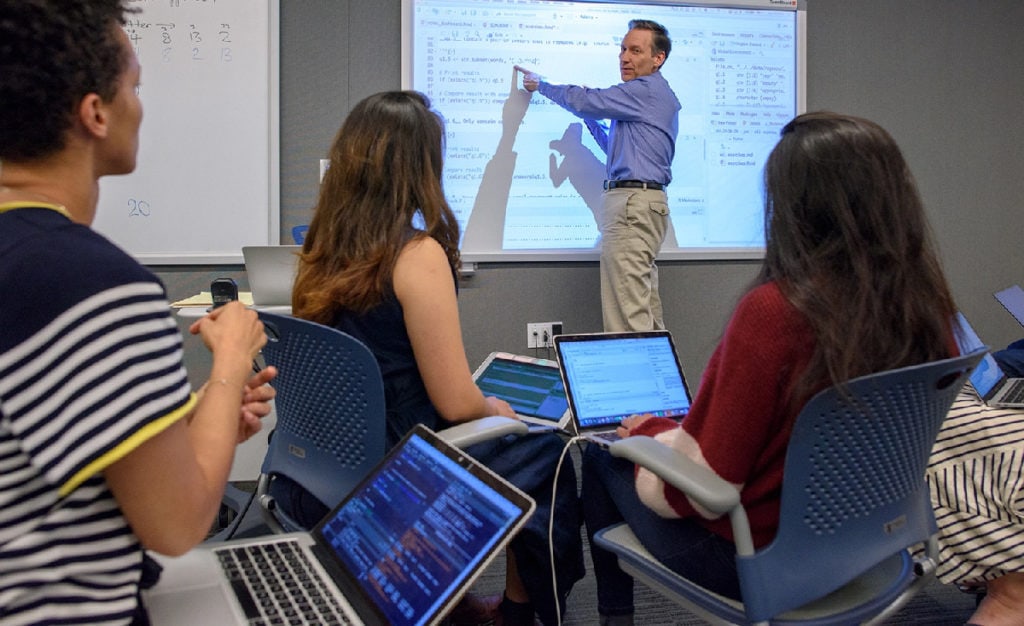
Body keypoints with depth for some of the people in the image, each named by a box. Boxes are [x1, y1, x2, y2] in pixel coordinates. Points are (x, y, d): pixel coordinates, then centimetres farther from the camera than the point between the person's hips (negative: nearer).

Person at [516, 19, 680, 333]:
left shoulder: (646, 90, -10)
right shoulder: (656, 94, 23)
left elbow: (584, 100, -7)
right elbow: (619, 149, 30)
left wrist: (539, 84, 8)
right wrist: (590, 121, 20)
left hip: (632, 203, -11)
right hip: (645, 201, 11)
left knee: (626, 309, -13)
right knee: (645, 304, 12)